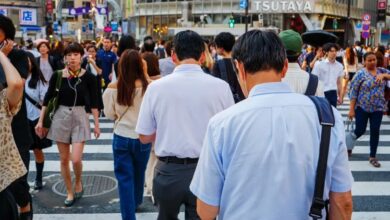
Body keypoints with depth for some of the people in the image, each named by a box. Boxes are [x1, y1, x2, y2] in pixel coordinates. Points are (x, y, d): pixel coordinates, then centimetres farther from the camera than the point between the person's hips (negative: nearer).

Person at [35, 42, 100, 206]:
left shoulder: (88, 77, -6)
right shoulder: (57, 76, -3)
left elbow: (93, 102, -1)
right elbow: (47, 99, 3)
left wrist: (96, 124, -2)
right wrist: (40, 120, 1)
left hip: (80, 117, -2)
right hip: (60, 116, 2)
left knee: (76, 159, -10)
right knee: (64, 159, 7)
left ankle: (78, 182, 21)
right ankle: (70, 192, 24)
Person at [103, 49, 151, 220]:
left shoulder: (113, 88, -13)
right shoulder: (148, 87, -16)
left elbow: (109, 114, 0)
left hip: (121, 137, -1)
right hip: (143, 138, 1)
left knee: (124, 178, 9)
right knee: (139, 173, 24)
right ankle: (136, 202, 48)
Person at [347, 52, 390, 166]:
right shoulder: (360, 74, -9)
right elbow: (353, 92, -10)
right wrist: (351, 109, -13)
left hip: (378, 108, 3)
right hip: (362, 108, -3)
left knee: (375, 131, 2)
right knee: (360, 131, -1)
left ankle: (372, 156, 14)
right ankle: (346, 144, 29)